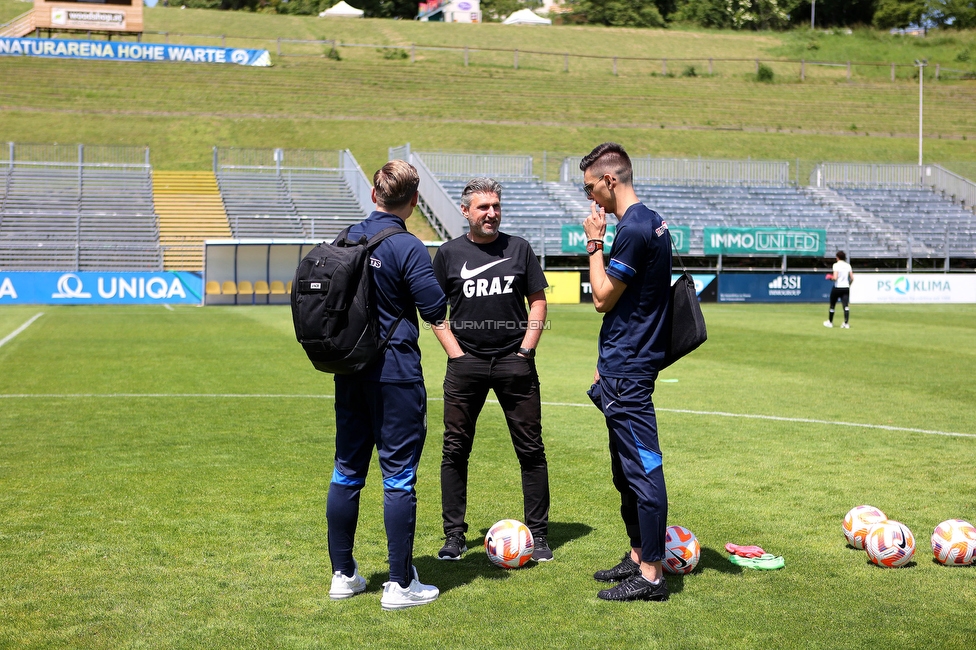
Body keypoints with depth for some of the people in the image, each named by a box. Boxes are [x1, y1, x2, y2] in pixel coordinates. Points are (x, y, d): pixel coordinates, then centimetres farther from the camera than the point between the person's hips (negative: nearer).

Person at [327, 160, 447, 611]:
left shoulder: (347, 239, 4)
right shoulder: (407, 248, -15)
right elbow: (436, 310, -14)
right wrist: (420, 287, 4)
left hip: (350, 370, 6)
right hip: (395, 373, -6)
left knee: (347, 470, 14)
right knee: (399, 475, 0)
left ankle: (343, 574, 22)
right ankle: (400, 584, 4)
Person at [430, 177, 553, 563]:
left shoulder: (519, 248, 8)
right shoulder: (449, 254, 6)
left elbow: (538, 301, 10)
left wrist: (526, 349, -1)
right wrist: (456, 353, -2)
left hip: (515, 363, 0)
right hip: (465, 363, 0)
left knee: (531, 450, 0)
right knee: (455, 450, 1)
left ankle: (538, 535, 9)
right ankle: (454, 535, 11)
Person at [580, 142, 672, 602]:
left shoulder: (633, 229, -18)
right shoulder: (653, 223, 14)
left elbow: (603, 299, -13)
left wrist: (594, 243, -4)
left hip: (626, 372, -11)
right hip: (627, 365, 11)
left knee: (642, 469, -6)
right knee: (627, 469, 18)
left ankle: (651, 575, 0)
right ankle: (638, 556, 28)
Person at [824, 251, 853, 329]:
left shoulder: (836, 265, -10)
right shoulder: (848, 265, 6)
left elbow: (835, 277, -19)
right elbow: (852, 278, 4)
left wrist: (830, 277, 1)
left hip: (837, 287, -4)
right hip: (846, 288, 4)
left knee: (832, 305, 12)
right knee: (846, 306, -4)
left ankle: (830, 322, 24)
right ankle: (846, 323, -18)